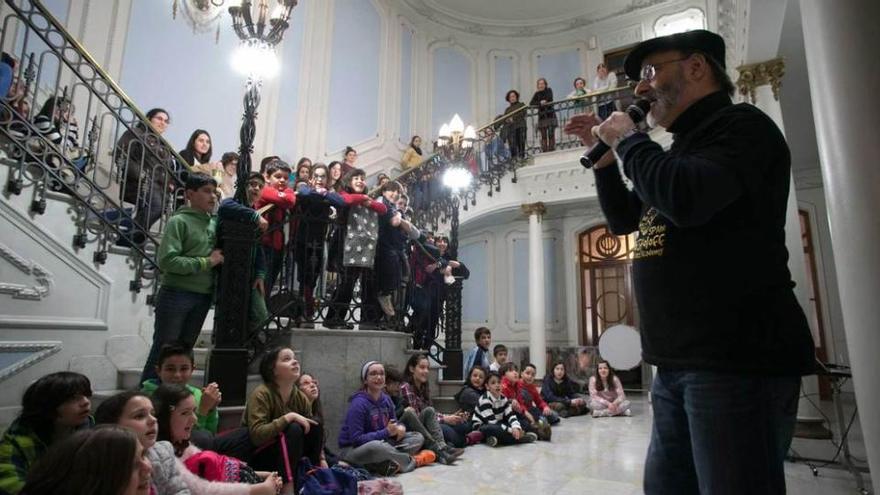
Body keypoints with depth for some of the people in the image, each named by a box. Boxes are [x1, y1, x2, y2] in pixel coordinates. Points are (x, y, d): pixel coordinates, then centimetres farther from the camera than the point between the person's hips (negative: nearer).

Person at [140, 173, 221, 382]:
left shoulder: (213, 223, 9)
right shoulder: (179, 221, -8)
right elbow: (167, 261, -17)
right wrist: (206, 262, -14)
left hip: (203, 297, 6)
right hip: (176, 294, -6)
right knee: (162, 350, 3)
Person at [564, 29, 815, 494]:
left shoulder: (740, 125, -7)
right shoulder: (684, 146, 20)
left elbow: (686, 200, -26)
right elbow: (624, 218, 27)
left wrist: (628, 140, -9)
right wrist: (603, 153, 15)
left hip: (738, 357, -9)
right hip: (678, 362, 9)